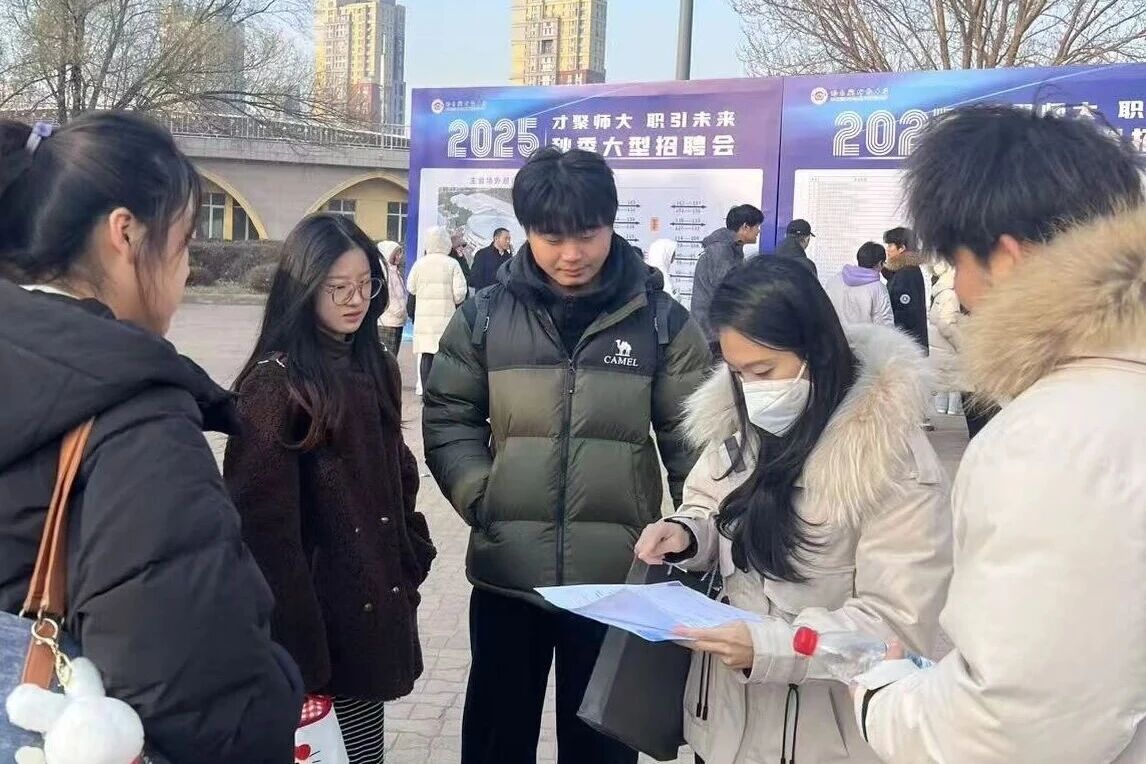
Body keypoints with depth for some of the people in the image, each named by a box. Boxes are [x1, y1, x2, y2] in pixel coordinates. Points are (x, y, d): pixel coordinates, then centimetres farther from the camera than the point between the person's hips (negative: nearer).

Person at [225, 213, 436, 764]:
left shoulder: (376, 368, 10)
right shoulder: (274, 382, -13)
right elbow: (265, 522, -17)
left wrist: (411, 562, 12)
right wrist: (295, 646, -19)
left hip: (377, 605, 7)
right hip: (319, 612, -7)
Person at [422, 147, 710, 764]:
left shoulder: (660, 319, -2)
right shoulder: (485, 316, 1)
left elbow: (691, 437, 0)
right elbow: (448, 419, 5)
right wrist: (480, 497, -9)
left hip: (619, 577, -1)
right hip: (507, 572, 1)